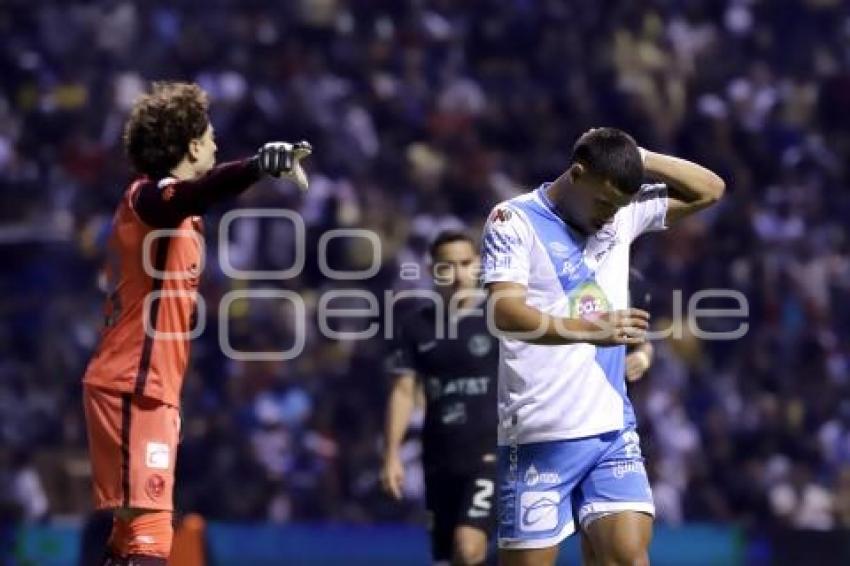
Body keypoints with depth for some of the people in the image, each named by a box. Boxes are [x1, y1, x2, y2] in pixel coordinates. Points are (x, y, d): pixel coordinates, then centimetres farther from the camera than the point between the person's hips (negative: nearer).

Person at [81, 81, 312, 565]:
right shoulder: (149, 195, -13)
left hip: (148, 391, 11)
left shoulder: (170, 206, 19)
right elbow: (193, 195, -37)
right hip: (134, 391, -11)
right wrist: (257, 166, -53)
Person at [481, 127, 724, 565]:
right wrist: (590, 329, -36)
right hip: (542, 435, -5)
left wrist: (639, 159, 2)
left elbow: (709, 190, 17)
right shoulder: (514, 220, -7)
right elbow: (505, 312, -21)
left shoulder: (622, 213, 11)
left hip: (613, 429, 5)